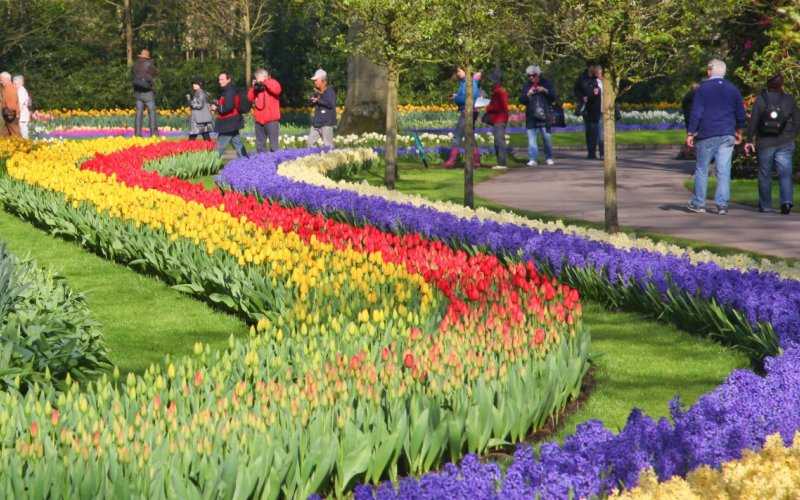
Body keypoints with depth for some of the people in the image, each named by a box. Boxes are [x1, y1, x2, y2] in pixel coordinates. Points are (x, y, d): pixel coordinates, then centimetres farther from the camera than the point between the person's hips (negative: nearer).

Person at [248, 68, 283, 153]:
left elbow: (277, 90, -23)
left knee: (274, 144, -9)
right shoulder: (256, 86, 13)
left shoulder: (272, 82, -2)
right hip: (258, 119, 6)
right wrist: (253, 88, -5)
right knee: (260, 145, 12)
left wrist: (264, 82, -19)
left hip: (271, 119, -6)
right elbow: (250, 98, 9)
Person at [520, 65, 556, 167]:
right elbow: (521, 100, 4)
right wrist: (528, 94, -15)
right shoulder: (526, 86, 7)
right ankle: (533, 159, -6)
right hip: (531, 116, 1)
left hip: (544, 116, -1)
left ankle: (549, 158, 19)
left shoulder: (545, 83, 3)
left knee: (546, 137, 6)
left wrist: (545, 91, -14)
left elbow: (553, 97, 2)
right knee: (531, 139, -6)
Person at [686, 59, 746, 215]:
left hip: (707, 135, -3)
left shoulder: (703, 88, -3)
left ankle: (698, 203, 10)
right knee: (724, 171, 1)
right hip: (727, 135, 3)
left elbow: (696, 113, -8)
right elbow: (741, 114, 14)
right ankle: (722, 204, -5)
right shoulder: (733, 89, 8)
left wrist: (690, 133, -5)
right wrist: (739, 132, 28)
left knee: (702, 169, 7)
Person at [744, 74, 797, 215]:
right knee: (785, 173, -2)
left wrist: (750, 140, -2)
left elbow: (753, 121, -6)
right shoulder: (789, 100, 2)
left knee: (765, 175, 9)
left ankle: (765, 205, 15)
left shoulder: (760, 100, -2)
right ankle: (786, 201, -22)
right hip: (785, 144, 0)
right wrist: (791, 137, 17)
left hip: (765, 143, 0)